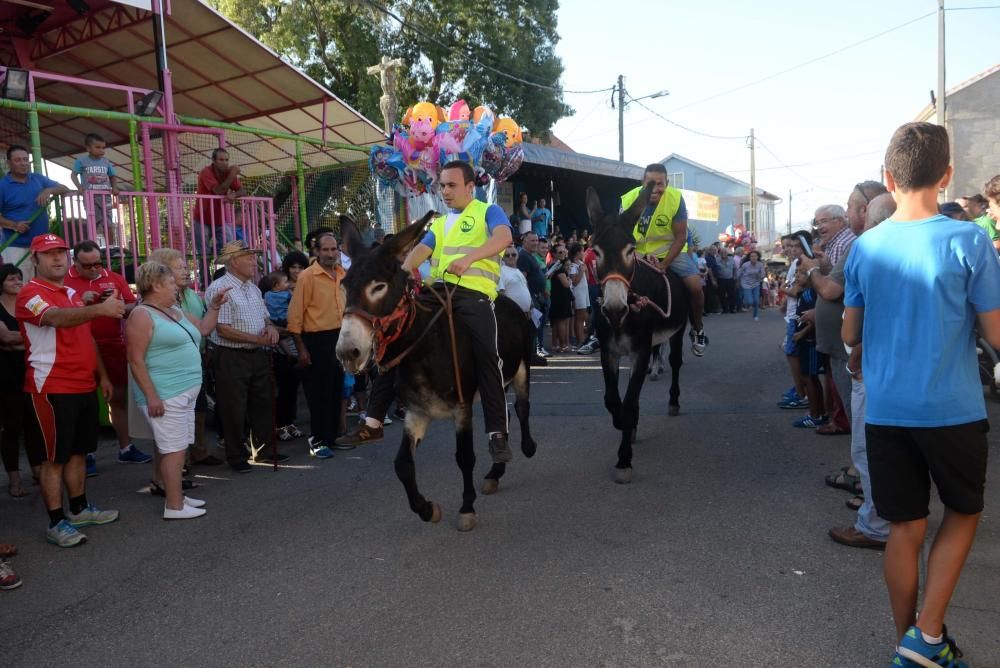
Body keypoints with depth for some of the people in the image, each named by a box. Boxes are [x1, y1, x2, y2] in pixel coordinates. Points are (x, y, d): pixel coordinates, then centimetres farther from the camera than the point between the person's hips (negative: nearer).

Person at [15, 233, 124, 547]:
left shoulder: (74, 294, 16)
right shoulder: (30, 293, -11)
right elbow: (56, 317, -33)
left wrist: (102, 375, 18)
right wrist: (100, 308, -49)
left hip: (84, 386, 8)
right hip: (53, 389, -8)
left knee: (78, 451, 16)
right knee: (55, 456, -1)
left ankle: (80, 508, 27)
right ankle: (56, 522, 7)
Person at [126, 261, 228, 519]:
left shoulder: (175, 311, 15)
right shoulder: (142, 316, -12)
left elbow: (202, 329, 29)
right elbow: (136, 361, -17)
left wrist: (214, 305, 17)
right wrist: (151, 396, -21)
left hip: (185, 392, 9)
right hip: (166, 395, -9)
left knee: (178, 446, 13)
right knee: (174, 448, -7)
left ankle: (176, 495, 23)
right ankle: (174, 506, -1)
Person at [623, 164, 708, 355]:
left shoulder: (676, 198, -21)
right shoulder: (628, 200, -20)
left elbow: (680, 236, -15)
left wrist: (664, 264, -22)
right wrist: (643, 257, -29)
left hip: (671, 249, -1)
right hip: (638, 252, 1)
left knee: (695, 286, -18)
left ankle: (697, 330, 8)